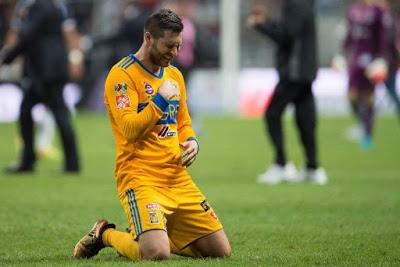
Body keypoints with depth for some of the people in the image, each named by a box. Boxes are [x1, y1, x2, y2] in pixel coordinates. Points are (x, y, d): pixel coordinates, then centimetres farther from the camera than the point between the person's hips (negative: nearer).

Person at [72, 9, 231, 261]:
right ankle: (105, 234, 3)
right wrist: (161, 100, -16)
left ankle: (154, 234, 21)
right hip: (140, 177, -8)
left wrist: (191, 141, 4)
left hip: (178, 178, 8)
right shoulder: (123, 75, -9)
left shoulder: (174, 75, 16)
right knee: (157, 254, -27)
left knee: (221, 250, 3)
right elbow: (130, 130, -19)